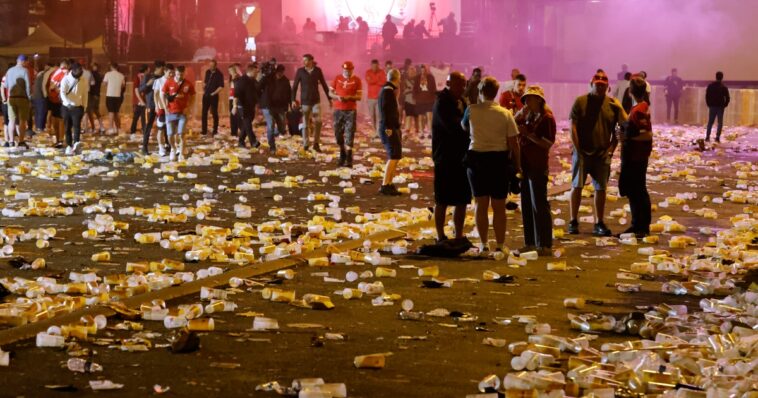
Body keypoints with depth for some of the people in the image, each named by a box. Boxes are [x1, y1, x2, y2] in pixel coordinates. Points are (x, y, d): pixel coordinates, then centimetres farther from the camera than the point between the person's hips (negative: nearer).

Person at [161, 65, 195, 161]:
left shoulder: (188, 84, -3)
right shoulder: (169, 82, -3)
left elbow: (192, 97, 8)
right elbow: (163, 95, 5)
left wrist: (188, 108, -4)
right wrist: (166, 107, -3)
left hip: (183, 113, -1)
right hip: (171, 112, 1)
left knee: (181, 134, -8)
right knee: (170, 135, 4)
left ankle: (181, 154, -3)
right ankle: (173, 149, 32)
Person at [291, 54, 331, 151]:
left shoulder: (318, 71, -1)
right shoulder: (300, 71, -3)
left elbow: (324, 85, 6)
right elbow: (295, 86, 0)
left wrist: (329, 99, 7)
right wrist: (293, 100, -8)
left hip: (316, 100, 1)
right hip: (305, 101, -1)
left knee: (318, 122, -10)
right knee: (306, 124, 3)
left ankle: (316, 144, 1)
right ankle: (305, 145, 12)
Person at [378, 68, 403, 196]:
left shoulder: (389, 90, 17)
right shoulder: (388, 91, -13)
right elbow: (385, 110, -21)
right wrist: (388, 127, -25)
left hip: (393, 128, 11)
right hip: (390, 128, -11)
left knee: (395, 156, 14)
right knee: (394, 156, -14)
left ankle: (389, 184, 18)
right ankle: (385, 185, -17)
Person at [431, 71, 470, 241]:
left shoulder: (461, 101, 13)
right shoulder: (442, 103, -12)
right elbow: (453, 127, -23)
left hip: (462, 157, 7)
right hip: (446, 158, -7)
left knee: (462, 200, 11)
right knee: (443, 201, 2)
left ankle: (459, 236, 21)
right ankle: (441, 237, 9)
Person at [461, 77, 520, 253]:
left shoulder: (472, 110, -6)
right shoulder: (505, 113, -5)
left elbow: (464, 127, 14)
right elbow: (513, 142, -5)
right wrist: (517, 165, 5)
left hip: (477, 158, 0)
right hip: (499, 159, 0)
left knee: (481, 204, 9)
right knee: (499, 207, 7)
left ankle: (484, 244, 11)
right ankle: (499, 245, 8)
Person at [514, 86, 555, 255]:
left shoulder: (546, 118, -8)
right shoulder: (527, 116, 14)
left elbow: (547, 144, -14)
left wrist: (528, 134, -18)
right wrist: (520, 114, -4)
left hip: (538, 166, -8)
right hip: (524, 165, 8)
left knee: (539, 205, -6)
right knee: (526, 205, 10)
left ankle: (544, 245, -4)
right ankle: (530, 242, 17)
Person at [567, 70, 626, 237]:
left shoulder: (613, 104, 6)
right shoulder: (581, 101, 0)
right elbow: (573, 126, -3)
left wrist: (611, 149, 0)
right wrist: (577, 149, -9)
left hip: (602, 153, 2)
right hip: (582, 152, -2)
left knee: (601, 188, 3)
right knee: (577, 186, -1)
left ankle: (599, 224, 10)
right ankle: (573, 222, 6)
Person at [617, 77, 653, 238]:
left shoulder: (639, 110, -18)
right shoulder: (642, 107, 12)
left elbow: (648, 134, -23)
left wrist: (627, 137, -17)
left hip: (636, 157, -10)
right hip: (633, 156, 10)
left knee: (638, 191, -4)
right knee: (633, 190, 14)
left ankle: (643, 227, 0)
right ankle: (637, 225, 20)